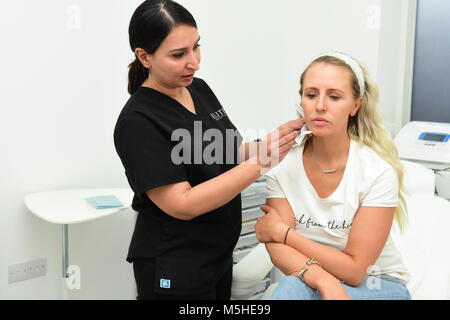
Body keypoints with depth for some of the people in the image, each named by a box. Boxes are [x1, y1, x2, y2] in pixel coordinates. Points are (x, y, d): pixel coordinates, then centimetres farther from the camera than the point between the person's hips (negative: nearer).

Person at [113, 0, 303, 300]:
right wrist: (260, 162, -29)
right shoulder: (138, 122, -22)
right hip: (174, 272, -7)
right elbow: (182, 205, -25)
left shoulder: (199, 88, 1)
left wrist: (272, 145, -7)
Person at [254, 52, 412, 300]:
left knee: (294, 288, -31)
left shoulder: (379, 171, -18)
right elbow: (278, 249, -15)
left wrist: (282, 231, -15)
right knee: (294, 285, -32)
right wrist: (323, 279, -34)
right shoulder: (282, 165, -9)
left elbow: (354, 269, -17)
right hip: (307, 284, 3)